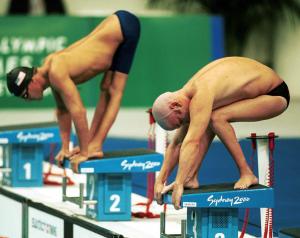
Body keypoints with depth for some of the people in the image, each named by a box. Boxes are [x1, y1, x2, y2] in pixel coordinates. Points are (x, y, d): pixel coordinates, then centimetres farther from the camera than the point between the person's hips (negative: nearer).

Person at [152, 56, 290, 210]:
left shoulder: (201, 95, -30)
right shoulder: (190, 93, -1)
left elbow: (191, 142, -36)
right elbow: (176, 144, 5)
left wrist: (179, 184, -38)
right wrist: (160, 181, 2)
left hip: (276, 94, -10)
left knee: (217, 118, -24)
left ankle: (247, 174, -17)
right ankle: (191, 178, -3)